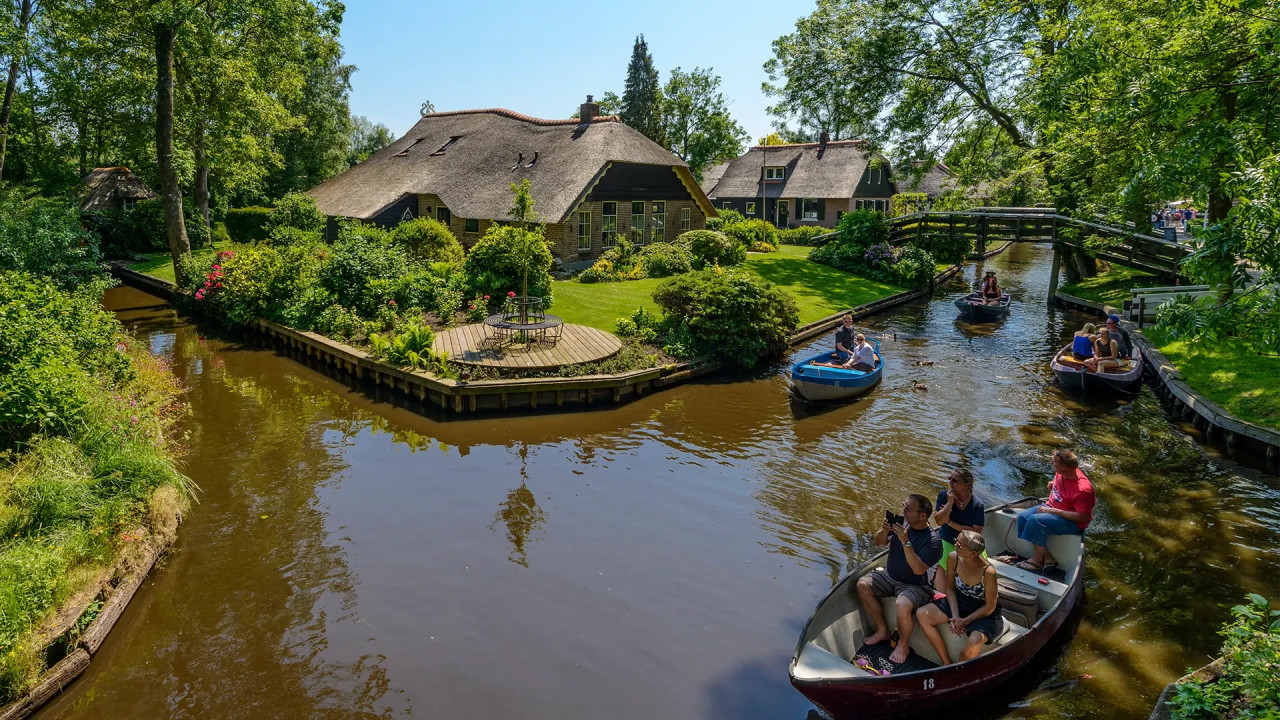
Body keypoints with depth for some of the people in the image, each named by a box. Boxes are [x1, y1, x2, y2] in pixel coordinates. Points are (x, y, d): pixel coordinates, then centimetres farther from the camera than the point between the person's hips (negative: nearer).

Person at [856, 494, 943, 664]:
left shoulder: (933, 540, -21)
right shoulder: (901, 522, -6)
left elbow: (918, 570, -30)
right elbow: (879, 543, 3)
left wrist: (906, 542, -36)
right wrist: (884, 531, -20)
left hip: (913, 585, -6)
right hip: (889, 575, 6)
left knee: (903, 605, -33)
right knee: (862, 585, -13)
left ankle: (902, 646, -3)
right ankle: (882, 630, 6)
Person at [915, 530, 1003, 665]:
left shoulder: (988, 572, -31)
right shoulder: (953, 558, -17)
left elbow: (989, 608, -18)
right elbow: (950, 588, -1)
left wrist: (964, 621, -19)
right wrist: (955, 616, -12)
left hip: (984, 614, -6)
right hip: (959, 603, 6)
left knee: (972, 645, -33)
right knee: (922, 614, -10)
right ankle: (946, 663, 1)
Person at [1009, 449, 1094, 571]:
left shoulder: (1083, 489, -28)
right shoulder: (1060, 473, -5)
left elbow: (1083, 517, -26)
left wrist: (1053, 511, -26)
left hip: (1073, 522, -9)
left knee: (1036, 520, -29)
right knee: (1022, 516, -7)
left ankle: (1038, 559, -9)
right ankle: (1046, 557, -5)